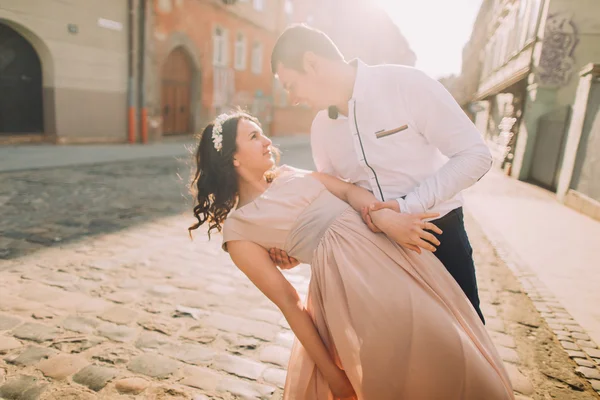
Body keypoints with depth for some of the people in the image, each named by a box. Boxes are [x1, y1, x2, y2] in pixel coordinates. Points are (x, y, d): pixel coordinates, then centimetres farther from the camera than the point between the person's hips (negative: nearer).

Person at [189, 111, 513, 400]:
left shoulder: (289, 174, 16)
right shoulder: (238, 228, 0)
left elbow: (347, 189, 3)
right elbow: (288, 301, -3)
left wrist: (384, 216, -18)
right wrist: (331, 373, -1)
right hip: (346, 278, -6)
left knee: (449, 349, 14)